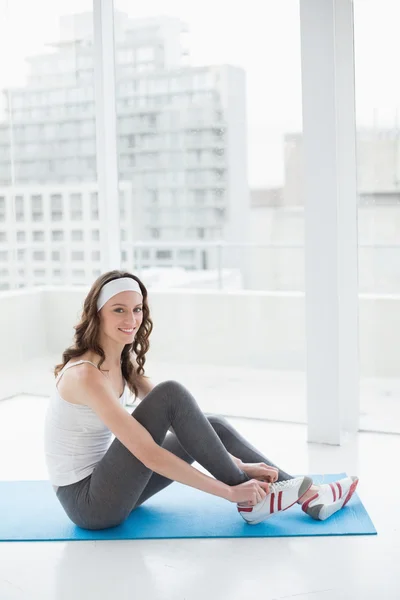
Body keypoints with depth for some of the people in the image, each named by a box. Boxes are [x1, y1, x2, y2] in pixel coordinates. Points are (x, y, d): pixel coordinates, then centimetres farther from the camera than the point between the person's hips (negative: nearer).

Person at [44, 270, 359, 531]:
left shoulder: (125, 360, 4)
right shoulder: (86, 375, -24)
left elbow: (174, 420, 2)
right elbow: (148, 454, -29)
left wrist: (237, 464, -7)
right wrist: (230, 491, -27)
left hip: (105, 483, 9)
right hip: (88, 502, -8)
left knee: (214, 425, 2)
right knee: (171, 393, -23)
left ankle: (307, 496, 6)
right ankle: (251, 499, -13)